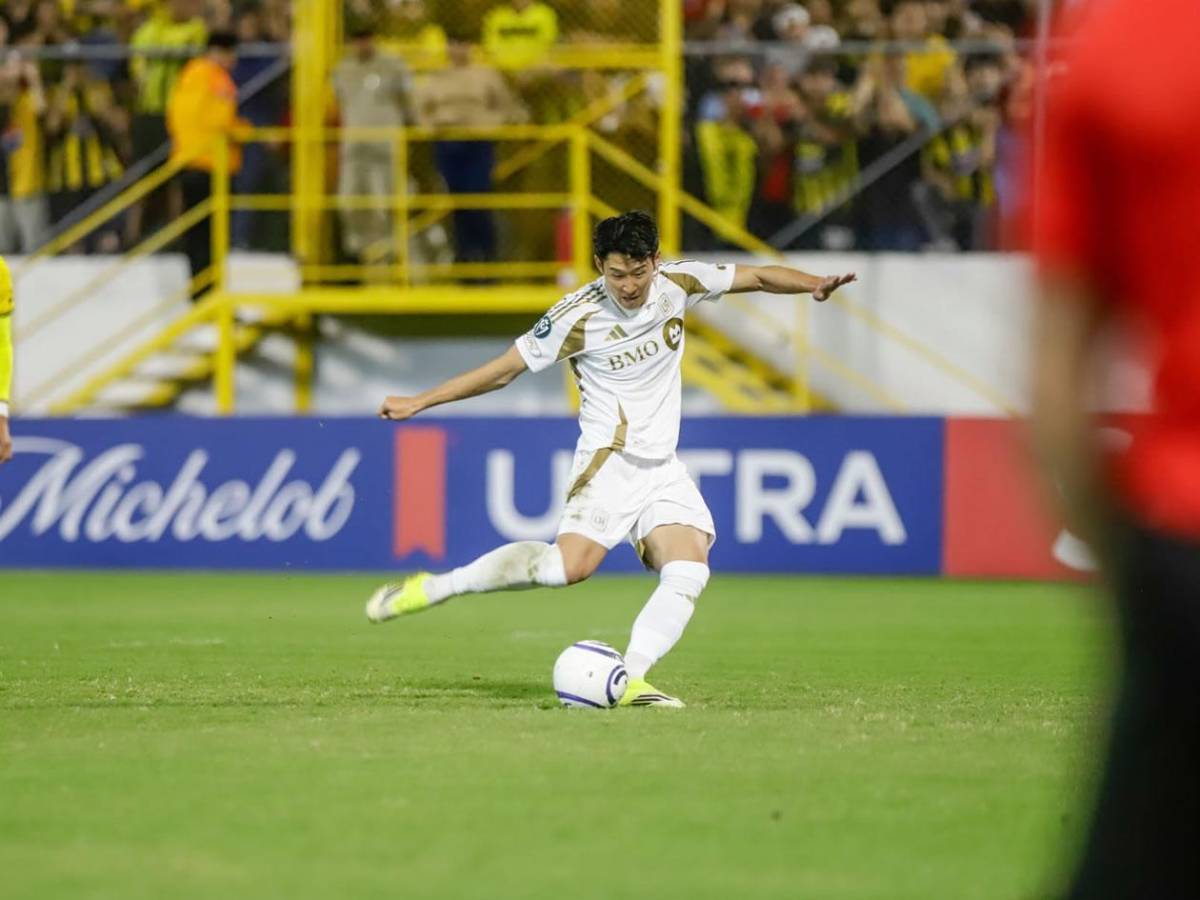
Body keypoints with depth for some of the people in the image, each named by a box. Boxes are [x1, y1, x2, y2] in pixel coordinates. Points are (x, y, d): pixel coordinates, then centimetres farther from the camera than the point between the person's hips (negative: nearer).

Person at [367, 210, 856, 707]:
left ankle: (630, 680, -18)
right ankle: (434, 588, -15)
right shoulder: (578, 316, -13)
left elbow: (758, 276, 8)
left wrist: (814, 284, -11)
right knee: (570, 564, -26)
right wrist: (417, 403, -4)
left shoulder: (678, 284, -1)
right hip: (610, 459, -5)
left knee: (689, 574, -16)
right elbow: (504, 369, -5)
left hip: (663, 468, 5)